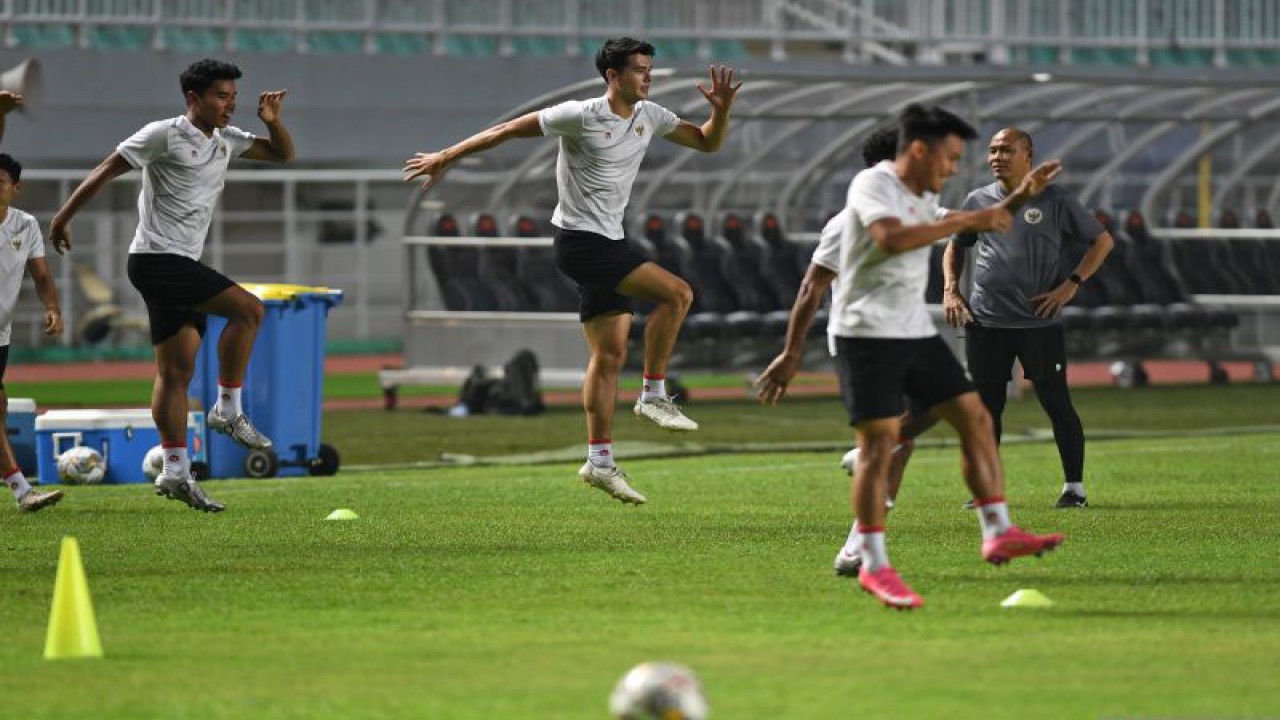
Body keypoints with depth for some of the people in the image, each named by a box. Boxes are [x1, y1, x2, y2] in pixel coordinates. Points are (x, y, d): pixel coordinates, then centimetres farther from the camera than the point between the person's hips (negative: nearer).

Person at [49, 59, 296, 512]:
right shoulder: (164, 135, -9)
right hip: (156, 258, -8)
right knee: (247, 308, -19)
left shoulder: (226, 141, 15)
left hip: (183, 267, 8)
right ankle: (228, 410, -11)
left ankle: (175, 472, 5)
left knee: (177, 370, 5)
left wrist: (273, 122, 2)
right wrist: (64, 216, -4)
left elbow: (282, 155, 22)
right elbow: (106, 172, -6)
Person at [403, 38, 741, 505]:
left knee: (610, 354, 6)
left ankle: (600, 461, 9)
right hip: (579, 240, -8)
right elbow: (509, 130, -6)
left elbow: (707, 143, 18)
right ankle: (653, 395, -9)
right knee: (676, 293, -18)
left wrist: (721, 110, -3)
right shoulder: (581, 116, -13)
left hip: (606, 244, 8)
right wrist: (446, 157, -2)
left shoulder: (649, 117, 8)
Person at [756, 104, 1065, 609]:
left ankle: (998, 533, 7)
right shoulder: (874, 185, -11)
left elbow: (970, 235, 36)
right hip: (868, 335, -9)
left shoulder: (924, 197, 17)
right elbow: (890, 238, -31)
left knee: (975, 418, 3)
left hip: (916, 334, 9)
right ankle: (873, 566, -7)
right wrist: (965, 221, -27)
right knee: (880, 442, -12)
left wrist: (1021, 197, 25)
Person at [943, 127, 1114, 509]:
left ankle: (1074, 487, 6)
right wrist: (950, 290, 8)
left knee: (1056, 403, -3)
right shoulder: (978, 201, 10)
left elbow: (1102, 241, 5)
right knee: (986, 406, 4)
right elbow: (955, 247, 24)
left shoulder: (1055, 201, 0)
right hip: (985, 321, 3)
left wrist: (1071, 284, -6)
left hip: (1040, 321, -3)